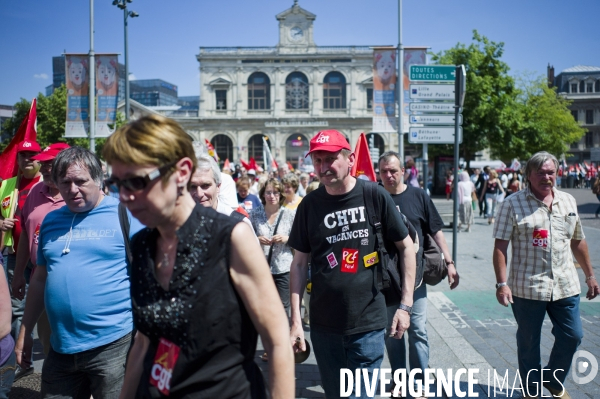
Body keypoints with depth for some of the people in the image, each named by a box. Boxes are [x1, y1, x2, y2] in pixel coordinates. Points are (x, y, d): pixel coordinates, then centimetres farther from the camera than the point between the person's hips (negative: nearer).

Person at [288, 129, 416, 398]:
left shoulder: (375, 196, -7)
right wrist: (295, 320, -1)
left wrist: (405, 304, -3)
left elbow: (406, 247, 1)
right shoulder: (310, 204, -2)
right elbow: (299, 263, 3)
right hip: (323, 324, 2)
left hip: (368, 323, -2)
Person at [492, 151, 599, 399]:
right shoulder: (512, 204, -7)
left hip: (565, 285, 4)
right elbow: (500, 246, -11)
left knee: (572, 336, 10)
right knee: (528, 343, 9)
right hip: (527, 288, -4)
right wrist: (502, 283, -18)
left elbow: (578, 241, 17)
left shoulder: (568, 201, 9)